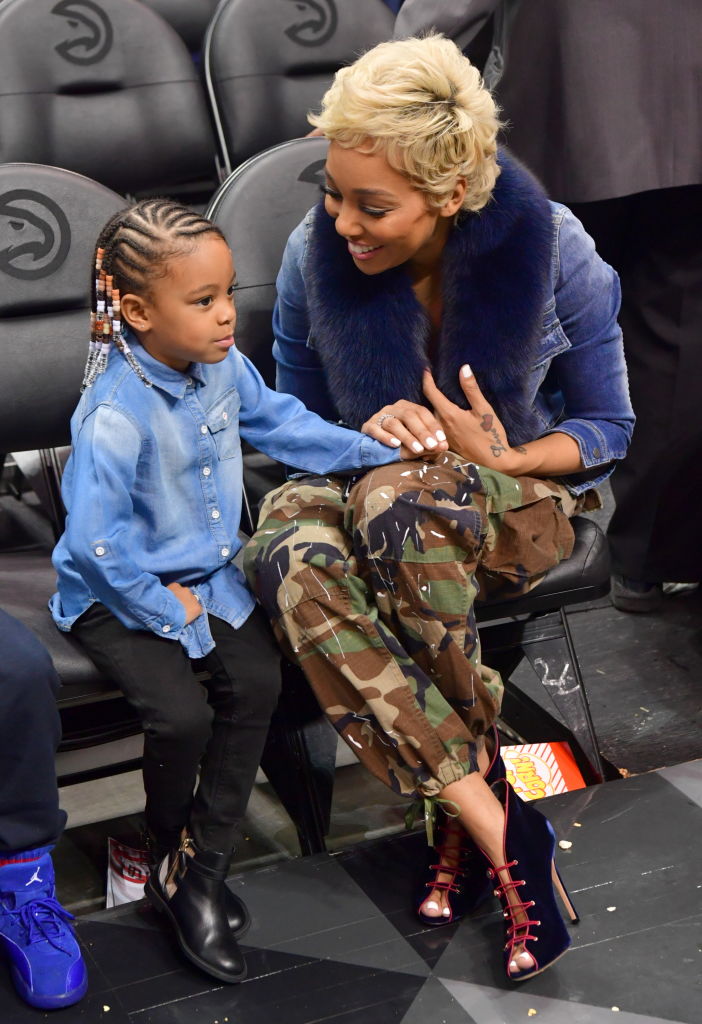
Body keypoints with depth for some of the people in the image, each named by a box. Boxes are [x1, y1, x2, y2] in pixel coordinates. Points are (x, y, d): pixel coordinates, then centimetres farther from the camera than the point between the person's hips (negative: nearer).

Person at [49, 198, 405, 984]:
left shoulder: (222, 366, -5)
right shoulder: (116, 415, -28)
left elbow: (281, 423, 14)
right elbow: (97, 545, -28)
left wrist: (377, 452, 10)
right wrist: (167, 612, -19)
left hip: (206, 576, 7)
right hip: (120, 595, -7)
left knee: (257, 679, -14)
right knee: (182, 712, -22)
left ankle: (199, 872, 0)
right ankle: (169, 853, 12)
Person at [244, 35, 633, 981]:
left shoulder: (554, 251, -14)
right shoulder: (314, 256, -9)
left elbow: (608, 429, -2)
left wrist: (503, 459, -22)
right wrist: (370, 430, -17)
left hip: (521, 504, -2)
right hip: (366, 489, 3)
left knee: (399, 501, -41)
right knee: (291, 563, -35)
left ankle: (465, 800, -20)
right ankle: (497, 826, -29)